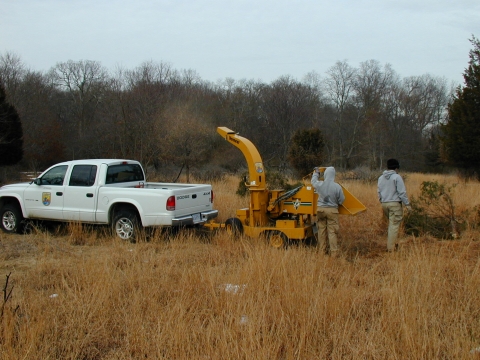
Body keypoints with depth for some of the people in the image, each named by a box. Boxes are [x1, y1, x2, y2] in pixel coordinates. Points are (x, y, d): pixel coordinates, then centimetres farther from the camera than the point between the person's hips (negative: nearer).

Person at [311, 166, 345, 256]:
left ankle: (322, 250, 21)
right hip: (332, 210, -2)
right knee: (332, 232, 1)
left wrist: (316, 173, 37)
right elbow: (341, 200, -2)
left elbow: (313, 181, 18)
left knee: (321, 230, 12)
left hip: (321, 209, 2)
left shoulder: (319, 185, -8)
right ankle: (334, 252, 2)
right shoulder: (337, 187, -13)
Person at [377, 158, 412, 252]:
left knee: (391, 224, 19)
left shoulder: (381, 178, 11)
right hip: (395, 203, -6)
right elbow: (402, 192, -10)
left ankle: (392, 243, 18)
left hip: (384, 203, 6)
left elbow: (379, 192, 16)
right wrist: (407, 204, -4)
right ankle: (391, 248, -3)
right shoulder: (397, 177, -9)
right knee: (394, 225, -3)